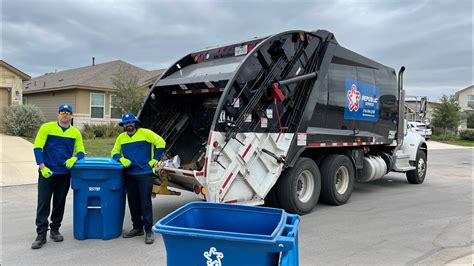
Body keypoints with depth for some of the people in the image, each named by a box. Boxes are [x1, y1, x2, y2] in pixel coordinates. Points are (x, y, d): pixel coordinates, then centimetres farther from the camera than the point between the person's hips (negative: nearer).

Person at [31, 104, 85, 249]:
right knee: (43, 203, -2)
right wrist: (42, 167, -14)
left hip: (64, 173, 3)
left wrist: (74, 158, -17)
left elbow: (80, 151, 6)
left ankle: (55, 230, 25)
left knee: (60, 203, 11)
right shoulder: (47, 128, -3)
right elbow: (37, 147, -6)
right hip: (47, 172, -3)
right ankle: (41, 234, 5)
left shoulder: (75, 133, 5)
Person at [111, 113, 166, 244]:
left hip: (145, 174, -5)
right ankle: (137, 228, 26)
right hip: (129, 174, 5)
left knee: (145, 203, -4)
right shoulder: (121, 137, 10)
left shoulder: (145, 133, -4)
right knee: (133, 203, 12)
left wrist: (154, 160, -7)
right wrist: (121, 159, -6)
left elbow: (160, 143, -6)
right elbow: (114, 152, 15)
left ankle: (149, 231, 3)